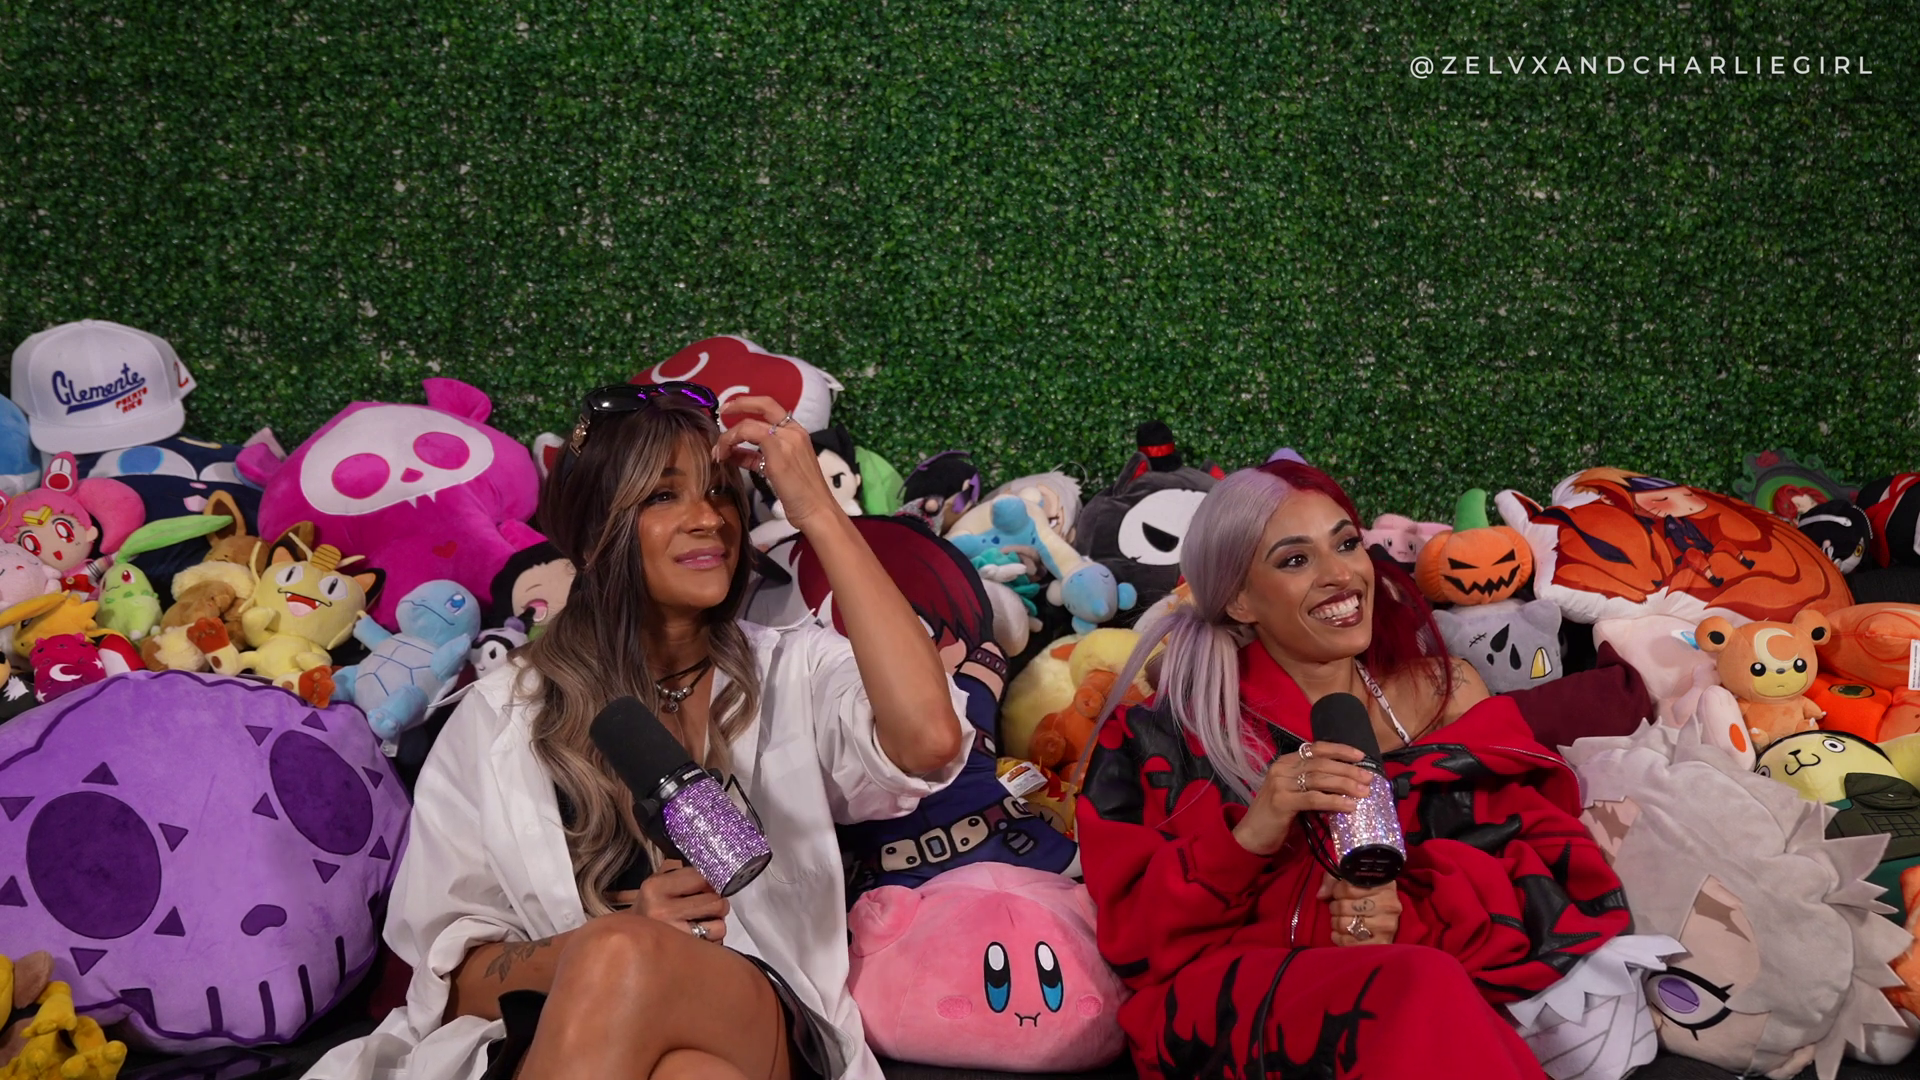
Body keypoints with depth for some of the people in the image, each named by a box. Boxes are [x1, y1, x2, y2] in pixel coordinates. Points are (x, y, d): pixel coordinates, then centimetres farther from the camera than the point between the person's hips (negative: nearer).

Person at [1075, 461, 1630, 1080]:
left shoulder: (1445, 692, 15)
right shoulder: (1173, 729, 7)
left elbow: (1562, 882, 7)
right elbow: (1135, 939, 1)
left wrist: (1415, 915, -13)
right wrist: (1245, 838, -17)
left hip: (1433, 1014, 3)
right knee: (1419, 990, -35)